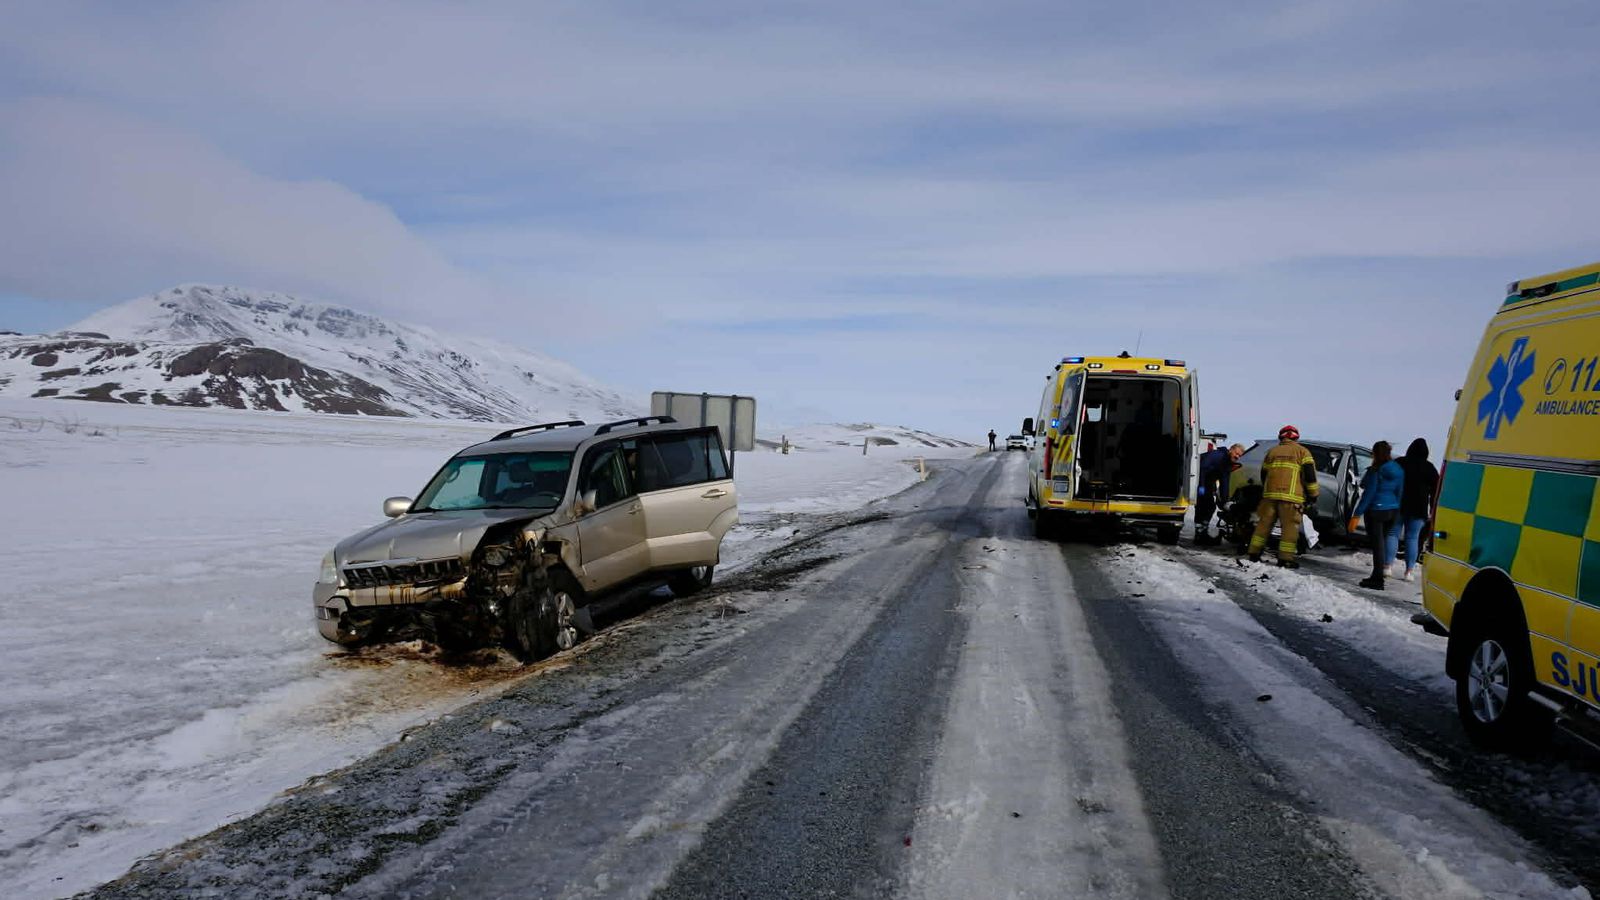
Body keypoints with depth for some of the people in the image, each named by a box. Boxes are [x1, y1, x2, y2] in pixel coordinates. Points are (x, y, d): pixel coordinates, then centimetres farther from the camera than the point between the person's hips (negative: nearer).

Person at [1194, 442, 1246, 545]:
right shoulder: (1217, 455, -20)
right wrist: (1201, 486, -33)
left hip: (1208, 482, 10)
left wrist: (1224, 501, 2)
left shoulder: (1228, 464, 10)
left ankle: (1203, 534, 19)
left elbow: (1224, 483, 9)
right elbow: (1203, 468, -30)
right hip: (1198, 479, -10)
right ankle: (1199, 537, -12)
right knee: (1202, 506, -14)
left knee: (1211, 506, 10)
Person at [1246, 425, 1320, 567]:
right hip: (1291, 496, -4)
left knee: (1264, 523, 10)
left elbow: (1263, 474, 22)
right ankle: (1285, 558, -7)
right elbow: (1310, 474, -1)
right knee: (1290, 526, -2)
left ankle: (1254, 553, 11)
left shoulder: (1272, 452, 20)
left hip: (1270, 493, 4)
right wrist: (1312, 494, 4)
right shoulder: (1302, 452, 8)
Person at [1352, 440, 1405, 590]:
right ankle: (1377, 576, 22)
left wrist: (1357, 514, -13)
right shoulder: (1399, 471, 8)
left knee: (1377, 543, -2)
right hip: (1393, 510, 7)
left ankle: (1377, 579, 1)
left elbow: (1369, 493, -16)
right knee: (1387, 539, 15)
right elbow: (1400, 492, 10)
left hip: (1376, 510, -7)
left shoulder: (1375, 471, -14)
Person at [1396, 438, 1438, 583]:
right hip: (1418, 509, 0)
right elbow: (1435, 490, 2)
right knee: (1412, 538, 3)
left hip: (1398, 505, 0)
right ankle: (1409, 571, 1)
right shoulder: (1429, 468, 1)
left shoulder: (1399, 463, 1)